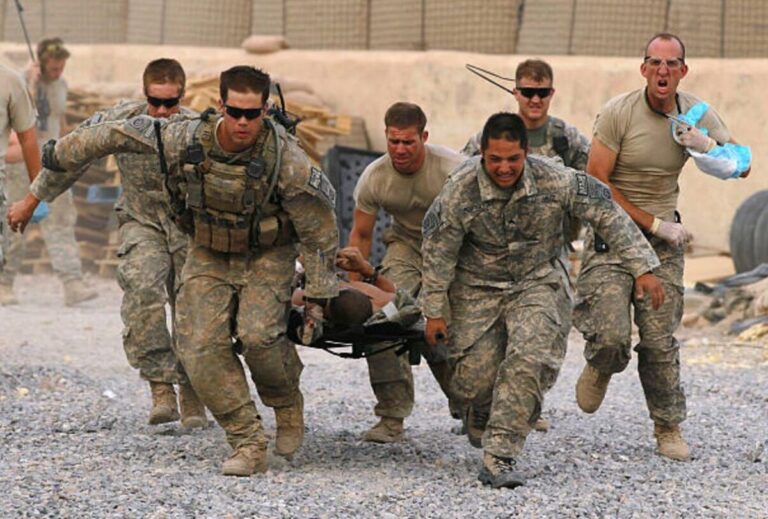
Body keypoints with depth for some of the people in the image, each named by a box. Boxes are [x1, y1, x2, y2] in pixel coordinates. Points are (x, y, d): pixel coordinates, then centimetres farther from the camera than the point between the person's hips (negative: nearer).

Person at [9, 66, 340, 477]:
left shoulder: (286, 158, -29)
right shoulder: (185, 140, -24)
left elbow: (319, 231, -15)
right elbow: (106, 138, -16)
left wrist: (317, 298, -9)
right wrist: (36, 197, -11)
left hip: (267, 255, -3)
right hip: (209, 254, 3)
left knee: (257, 335, -25)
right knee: (200, 346, -15)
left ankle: (287, 404, 6)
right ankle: (249, 446, -7)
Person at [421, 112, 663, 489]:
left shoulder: (555, 181, -19)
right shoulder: (459, 192, -20)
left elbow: (608, 215, -9)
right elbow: (438, 253, -8)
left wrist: (642, 268, -9)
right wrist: (434, 312, -2)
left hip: (537, 283, 0)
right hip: (477, 288, 0)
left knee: (528, 361, -22)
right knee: (474, 377, -4)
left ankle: (499, 458, -20)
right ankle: (483, 414, 37)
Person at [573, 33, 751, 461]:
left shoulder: (696, 114, 0)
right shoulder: (618, 113, -12)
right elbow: (597, 183, -11)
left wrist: (707, 146, -18)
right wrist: (654, 224, -11)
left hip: (664, 237, 3)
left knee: (660, 341, -2)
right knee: (611, 338, -14)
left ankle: (669, 428, 14)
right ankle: (599, 370, 22)